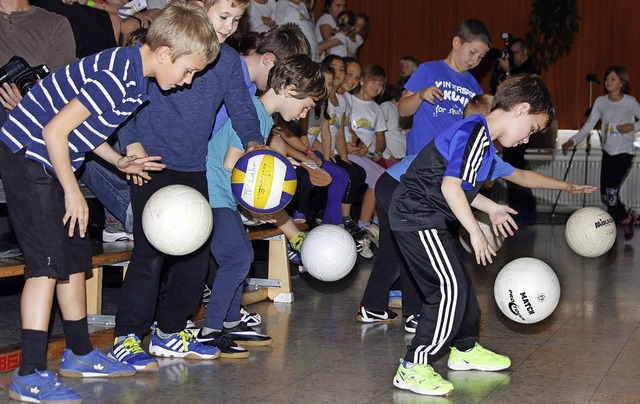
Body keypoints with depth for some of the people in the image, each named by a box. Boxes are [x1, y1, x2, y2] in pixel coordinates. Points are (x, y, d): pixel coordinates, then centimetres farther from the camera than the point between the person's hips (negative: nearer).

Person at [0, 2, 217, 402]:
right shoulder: (115, 78, -25)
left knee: (76, 257, 13)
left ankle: (79, 354, 26)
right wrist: (73, 193, -17)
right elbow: (55, 131, -25)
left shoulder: (134, 75, 5)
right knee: (48, 260, -13)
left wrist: (119, 161, 8)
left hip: (53, 160, 10)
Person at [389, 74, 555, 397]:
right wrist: (476, 232, -18)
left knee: (457, 282, 19)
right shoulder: (476, 133, -19)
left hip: (423, 216, 11)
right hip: (418, 216, -11)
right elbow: (451, 187, -24)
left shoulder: (481, 135, 13)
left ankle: (465, 349, 38)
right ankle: (413, 368, -11)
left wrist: (492, 209, 28)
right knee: (449, 288, -13)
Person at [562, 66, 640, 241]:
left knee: (611, 192, -15)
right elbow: (588, 126, -2)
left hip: (624, 153, -5)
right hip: (607, 152, 5)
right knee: (605, 197, 5)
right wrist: (572, 141, -15)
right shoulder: (601, 102, 1)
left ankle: (626, 219, 12)